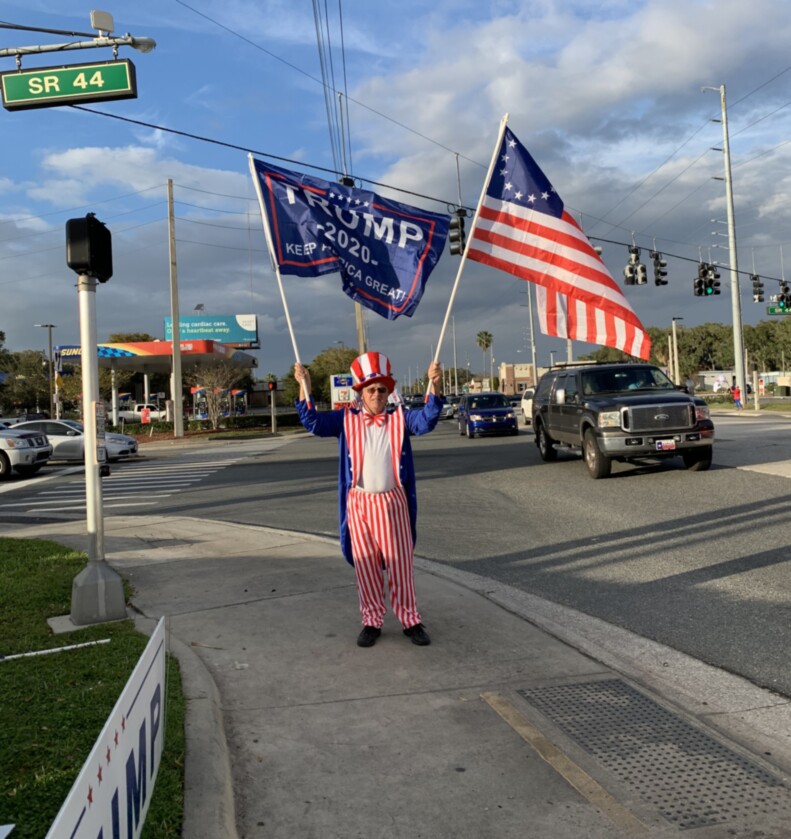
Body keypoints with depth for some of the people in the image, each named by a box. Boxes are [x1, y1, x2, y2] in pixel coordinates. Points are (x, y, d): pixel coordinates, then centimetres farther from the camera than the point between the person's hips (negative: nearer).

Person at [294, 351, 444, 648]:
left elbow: (426, 420, -13)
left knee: (400, 564, 6)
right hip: (358, 503, 1)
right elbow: (313, 422, -4)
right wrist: (304, 387, -16)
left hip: (393, 502, -1)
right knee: (366, 566, 9)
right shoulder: (346, 420, 3)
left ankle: (410, 620, 18)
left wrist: (435, 385, -29)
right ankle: (372, 621, 21)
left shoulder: (399, 419, 1)